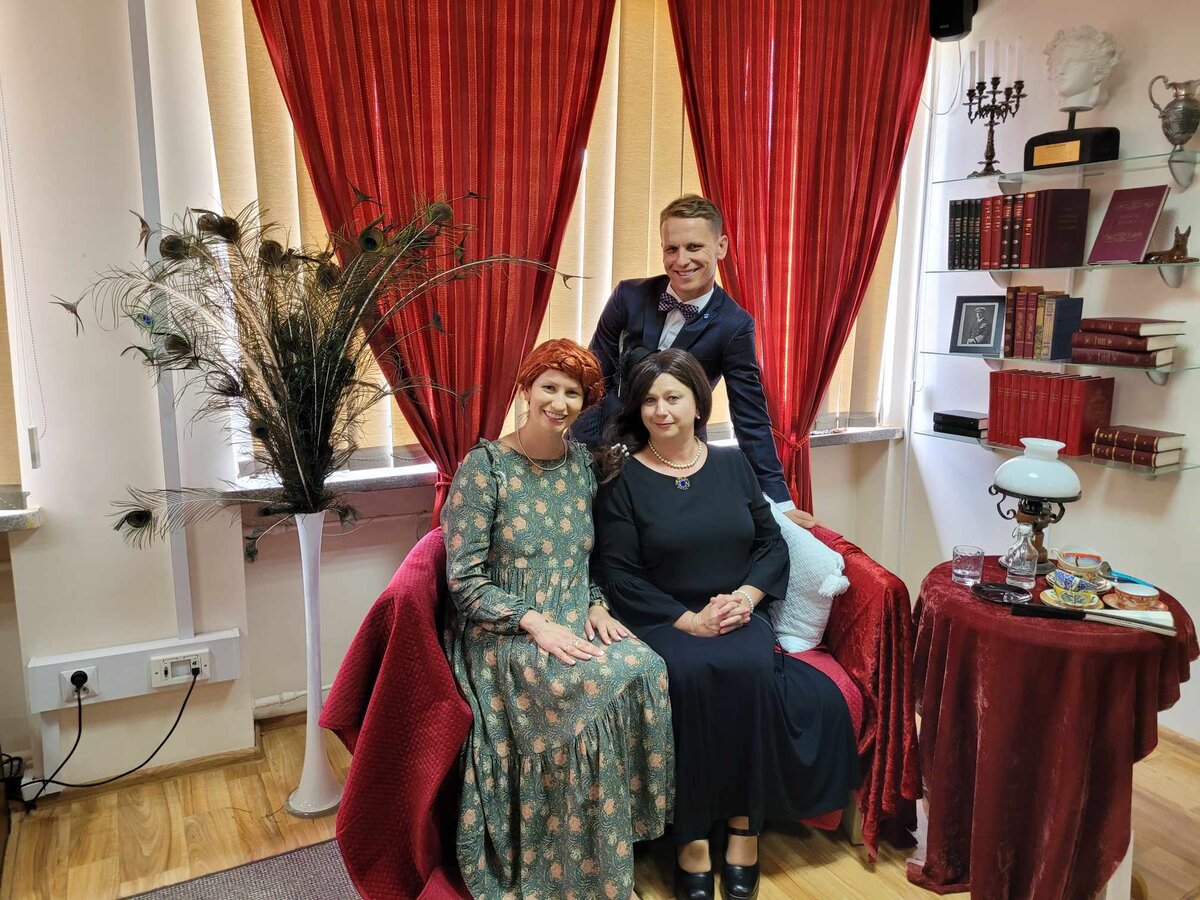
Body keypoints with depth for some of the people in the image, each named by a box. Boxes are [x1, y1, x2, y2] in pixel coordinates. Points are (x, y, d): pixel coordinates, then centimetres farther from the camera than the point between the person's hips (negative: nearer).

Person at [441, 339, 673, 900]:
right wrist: (534, 623, -21)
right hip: (504, 636, -5)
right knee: (611, 683, -30)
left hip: (575, 626, 5)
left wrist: (597, 606, -3)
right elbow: (465, 581, -11)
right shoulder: (485, 467, -7)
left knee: (648, 669, -25)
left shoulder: (583, 464, 9)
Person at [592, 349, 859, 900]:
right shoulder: (623, 479, 0)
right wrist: (688, 620, -15)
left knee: (748, 669, -29)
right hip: (662, 623, -2)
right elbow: (616, 573, -6)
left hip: (738, 617, 3)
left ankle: (744, 823, -13)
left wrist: (746, 596, -9)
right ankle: (690, 833, -17)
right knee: (688, 675, -33)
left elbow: (772, 544, 11)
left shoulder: (733, 464, 11)